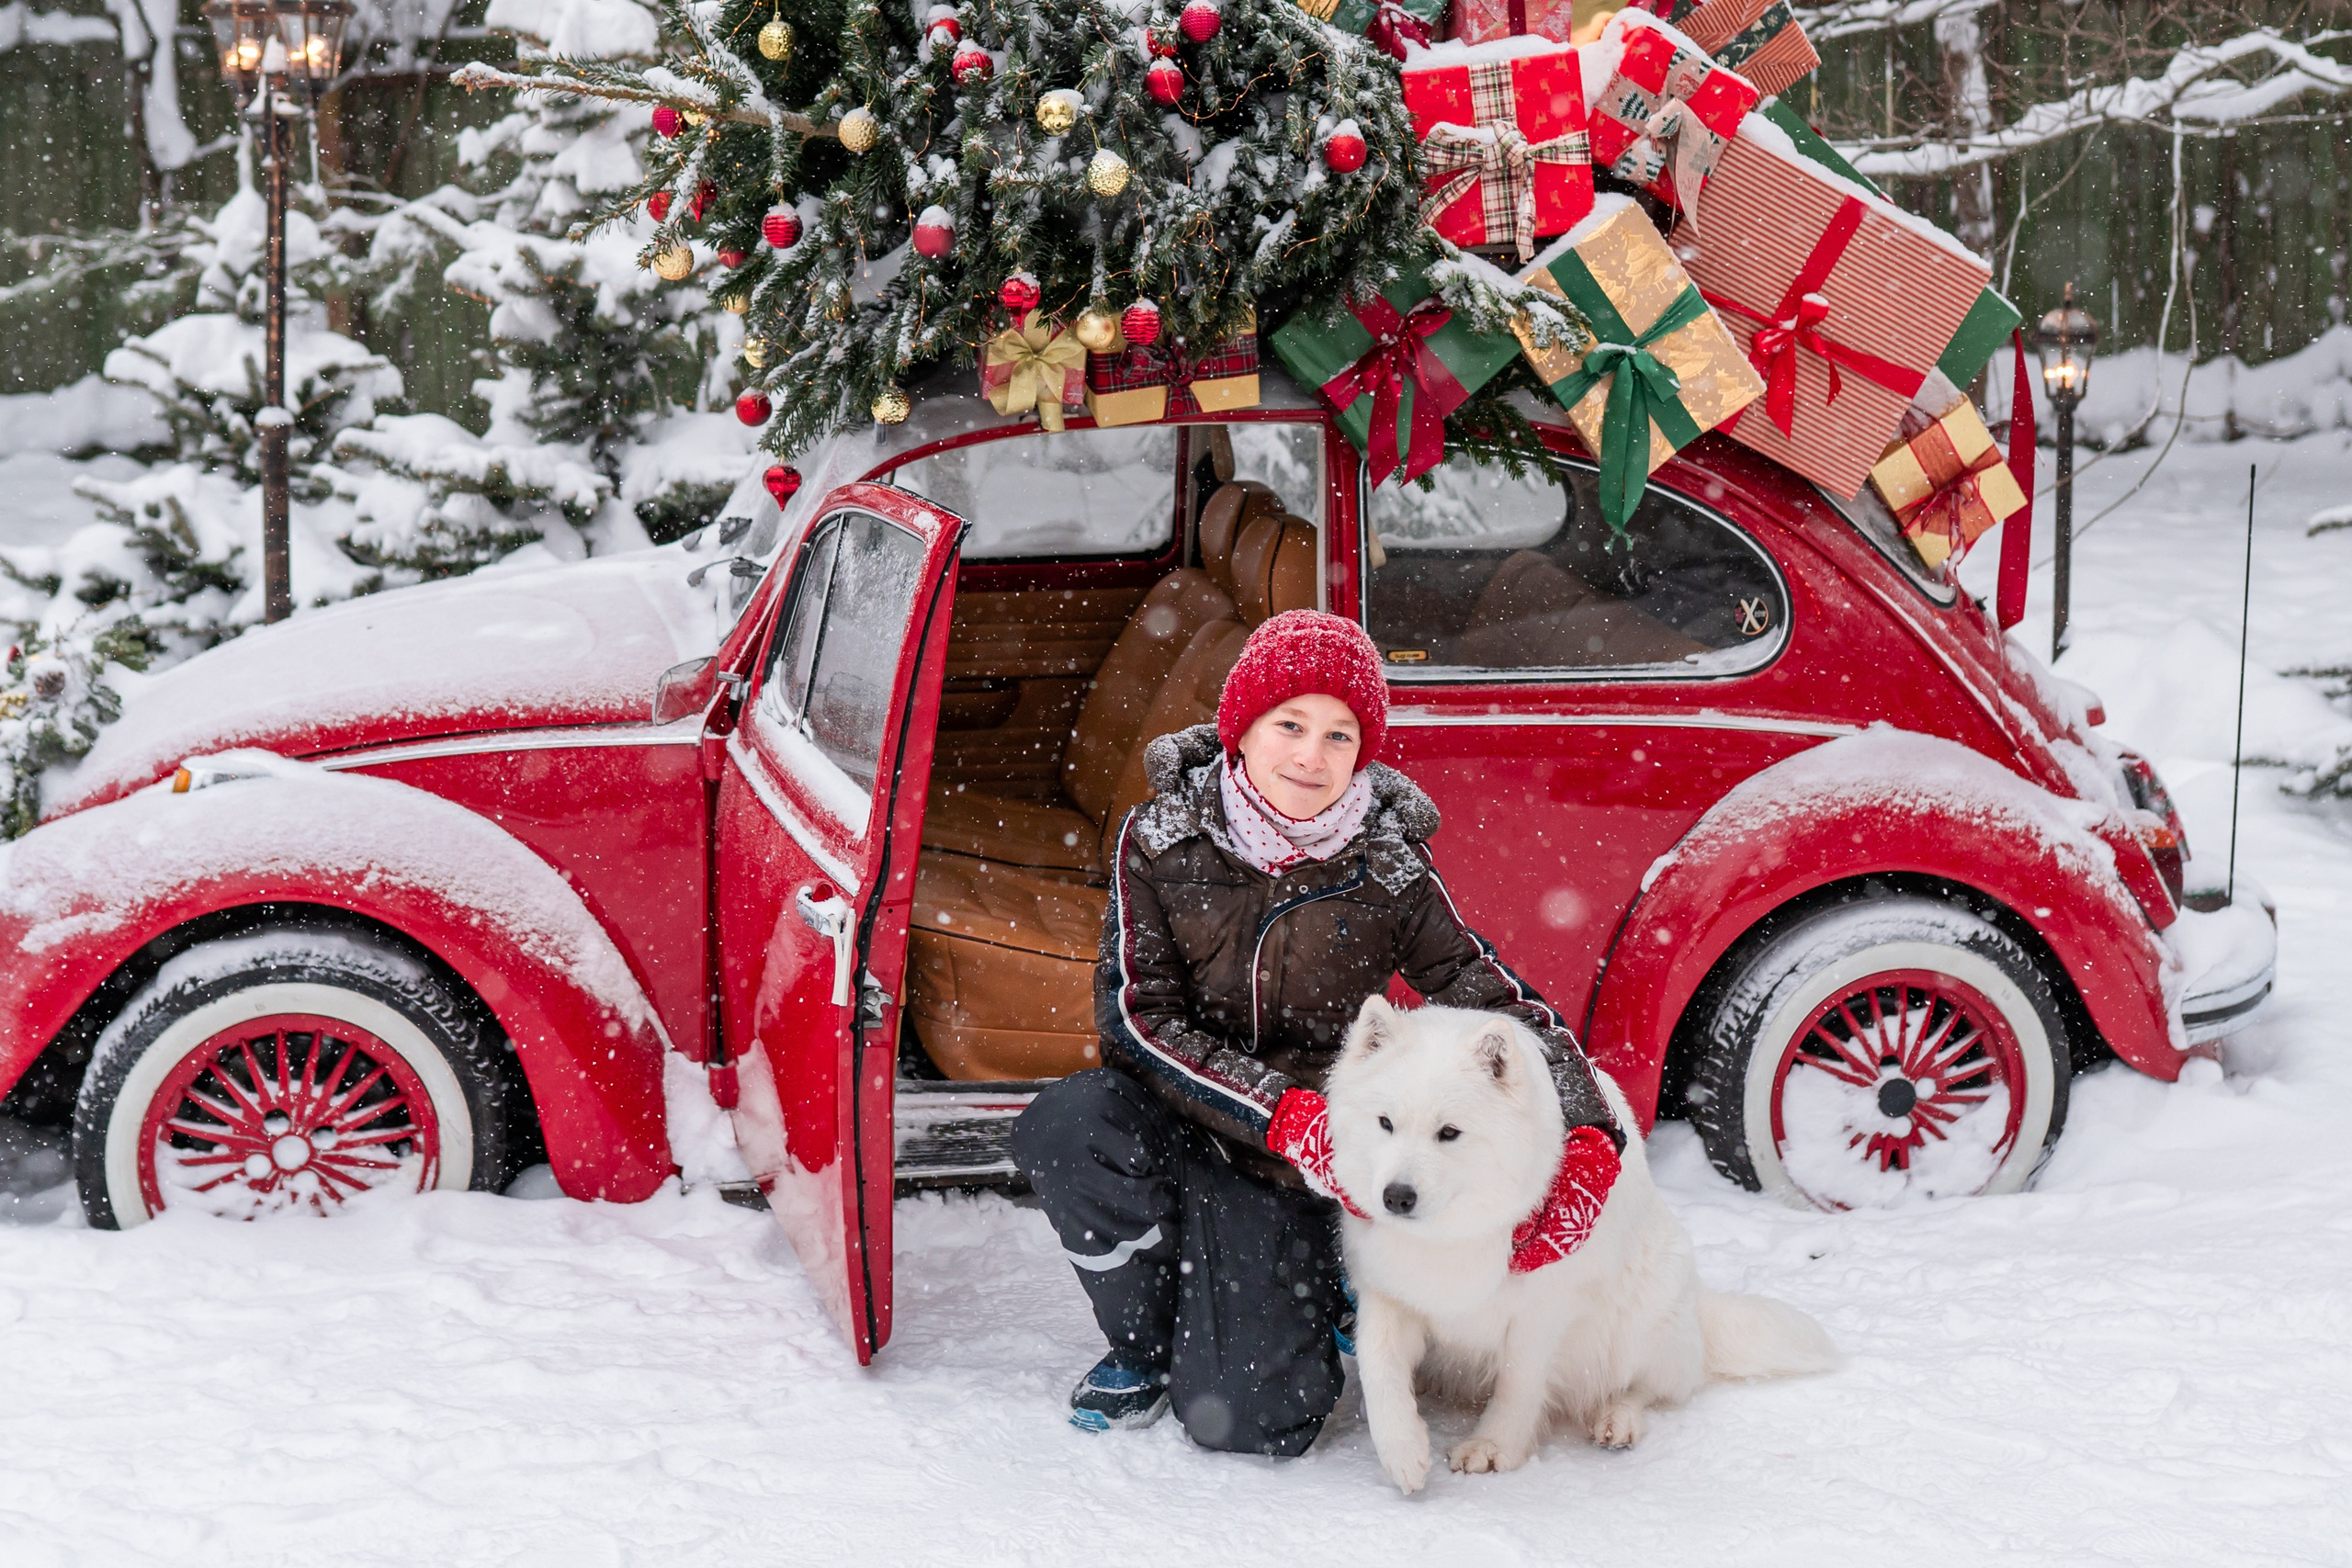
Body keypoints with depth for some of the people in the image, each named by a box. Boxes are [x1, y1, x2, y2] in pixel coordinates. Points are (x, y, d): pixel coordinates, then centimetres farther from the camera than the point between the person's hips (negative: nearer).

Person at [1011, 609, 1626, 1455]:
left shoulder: (1388, 869, -7)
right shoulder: (1159, 839, -8)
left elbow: (1502, 1002, -8)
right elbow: (1136, 1014, -13)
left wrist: (1590, 1138, -25)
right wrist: (1284, 1112, -25)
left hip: (1294, 1166, -1)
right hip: (1168, 1121, 1)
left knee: (1245, 1421, -16)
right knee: (1065, 1126, -34)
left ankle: (1316, 1295, 21)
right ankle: (1145, 1345, -4)